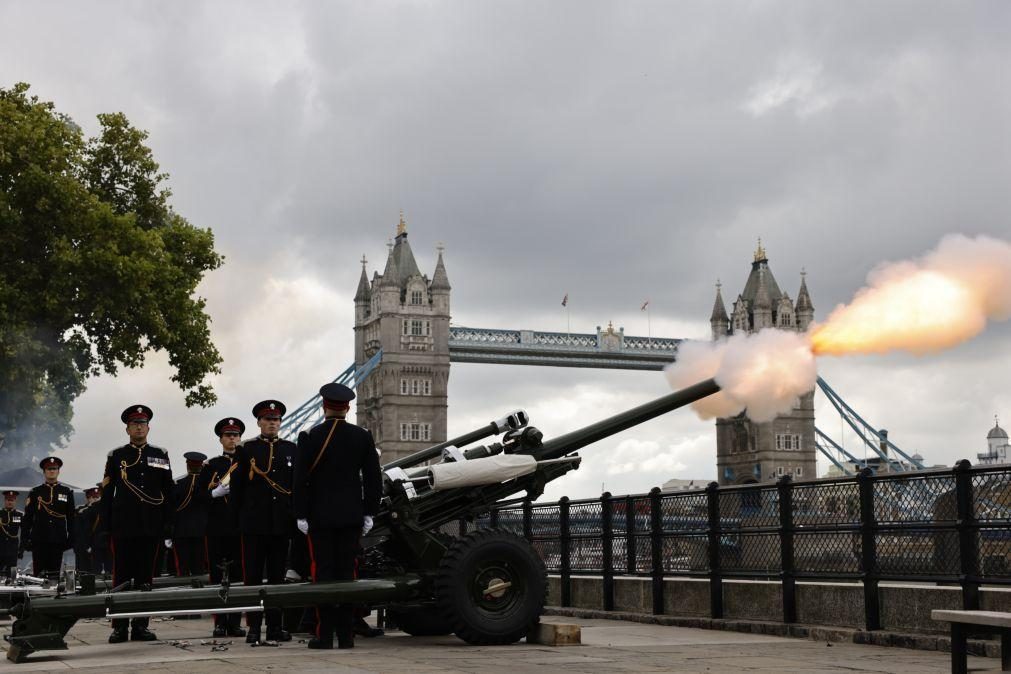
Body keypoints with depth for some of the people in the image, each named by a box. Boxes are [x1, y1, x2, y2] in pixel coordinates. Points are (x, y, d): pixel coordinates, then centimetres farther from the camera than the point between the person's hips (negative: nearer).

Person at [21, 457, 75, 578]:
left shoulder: (67, 492, 9)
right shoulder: (35, 493, 8)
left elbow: (71, 518, 9)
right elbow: (27, 518, 6)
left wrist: (71, 538, 2)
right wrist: (25, 538, -1)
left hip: (58, 541, 0)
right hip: (38, 541, 0)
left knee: (55, 575, 0)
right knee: (38, 575, -2)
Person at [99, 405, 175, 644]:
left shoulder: (160, 456, 11)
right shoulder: (116, 456, 8)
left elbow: (168, 493, 10)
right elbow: (107, 493, 5)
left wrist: (168, 526, 4)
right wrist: (105, 526, -2)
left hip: (150, 527, 1)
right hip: (123, 526, -1)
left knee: (145, 577, 3)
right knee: (121, 577, 0)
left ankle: (141, 626, 9)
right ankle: (119, 626, 4)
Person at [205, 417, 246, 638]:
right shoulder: (212, 465, 10)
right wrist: (215, 492, -14)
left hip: (240, 526, 0)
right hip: (217, 527, 0)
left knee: (238, 574, 0)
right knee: (217, 574, -1)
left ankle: (235, 622, 5)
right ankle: (220, 622, 4)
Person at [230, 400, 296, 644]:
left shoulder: (290, 449, 11)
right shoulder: (246, 450, 4)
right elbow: (237, 487, 3)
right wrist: (237, 518, -2)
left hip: (281, 523, 2)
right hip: (254, 522, -2)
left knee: (277, 575, 6)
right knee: (253, 576, -1)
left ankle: (275, 626, 11)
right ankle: (253, 626, 3)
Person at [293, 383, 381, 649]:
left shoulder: (310, 437, -5)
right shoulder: (363, 436, 2)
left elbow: (301, 480, -6)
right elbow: (373, 478, 3)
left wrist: (300, 515, -1)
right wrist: (369, 513, 9)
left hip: (320, 517, -2)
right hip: (351, 516, 2)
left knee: (323, 572, 0)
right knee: (347, 572, 5)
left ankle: (325, 635, -1)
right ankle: (346, 635, 5)